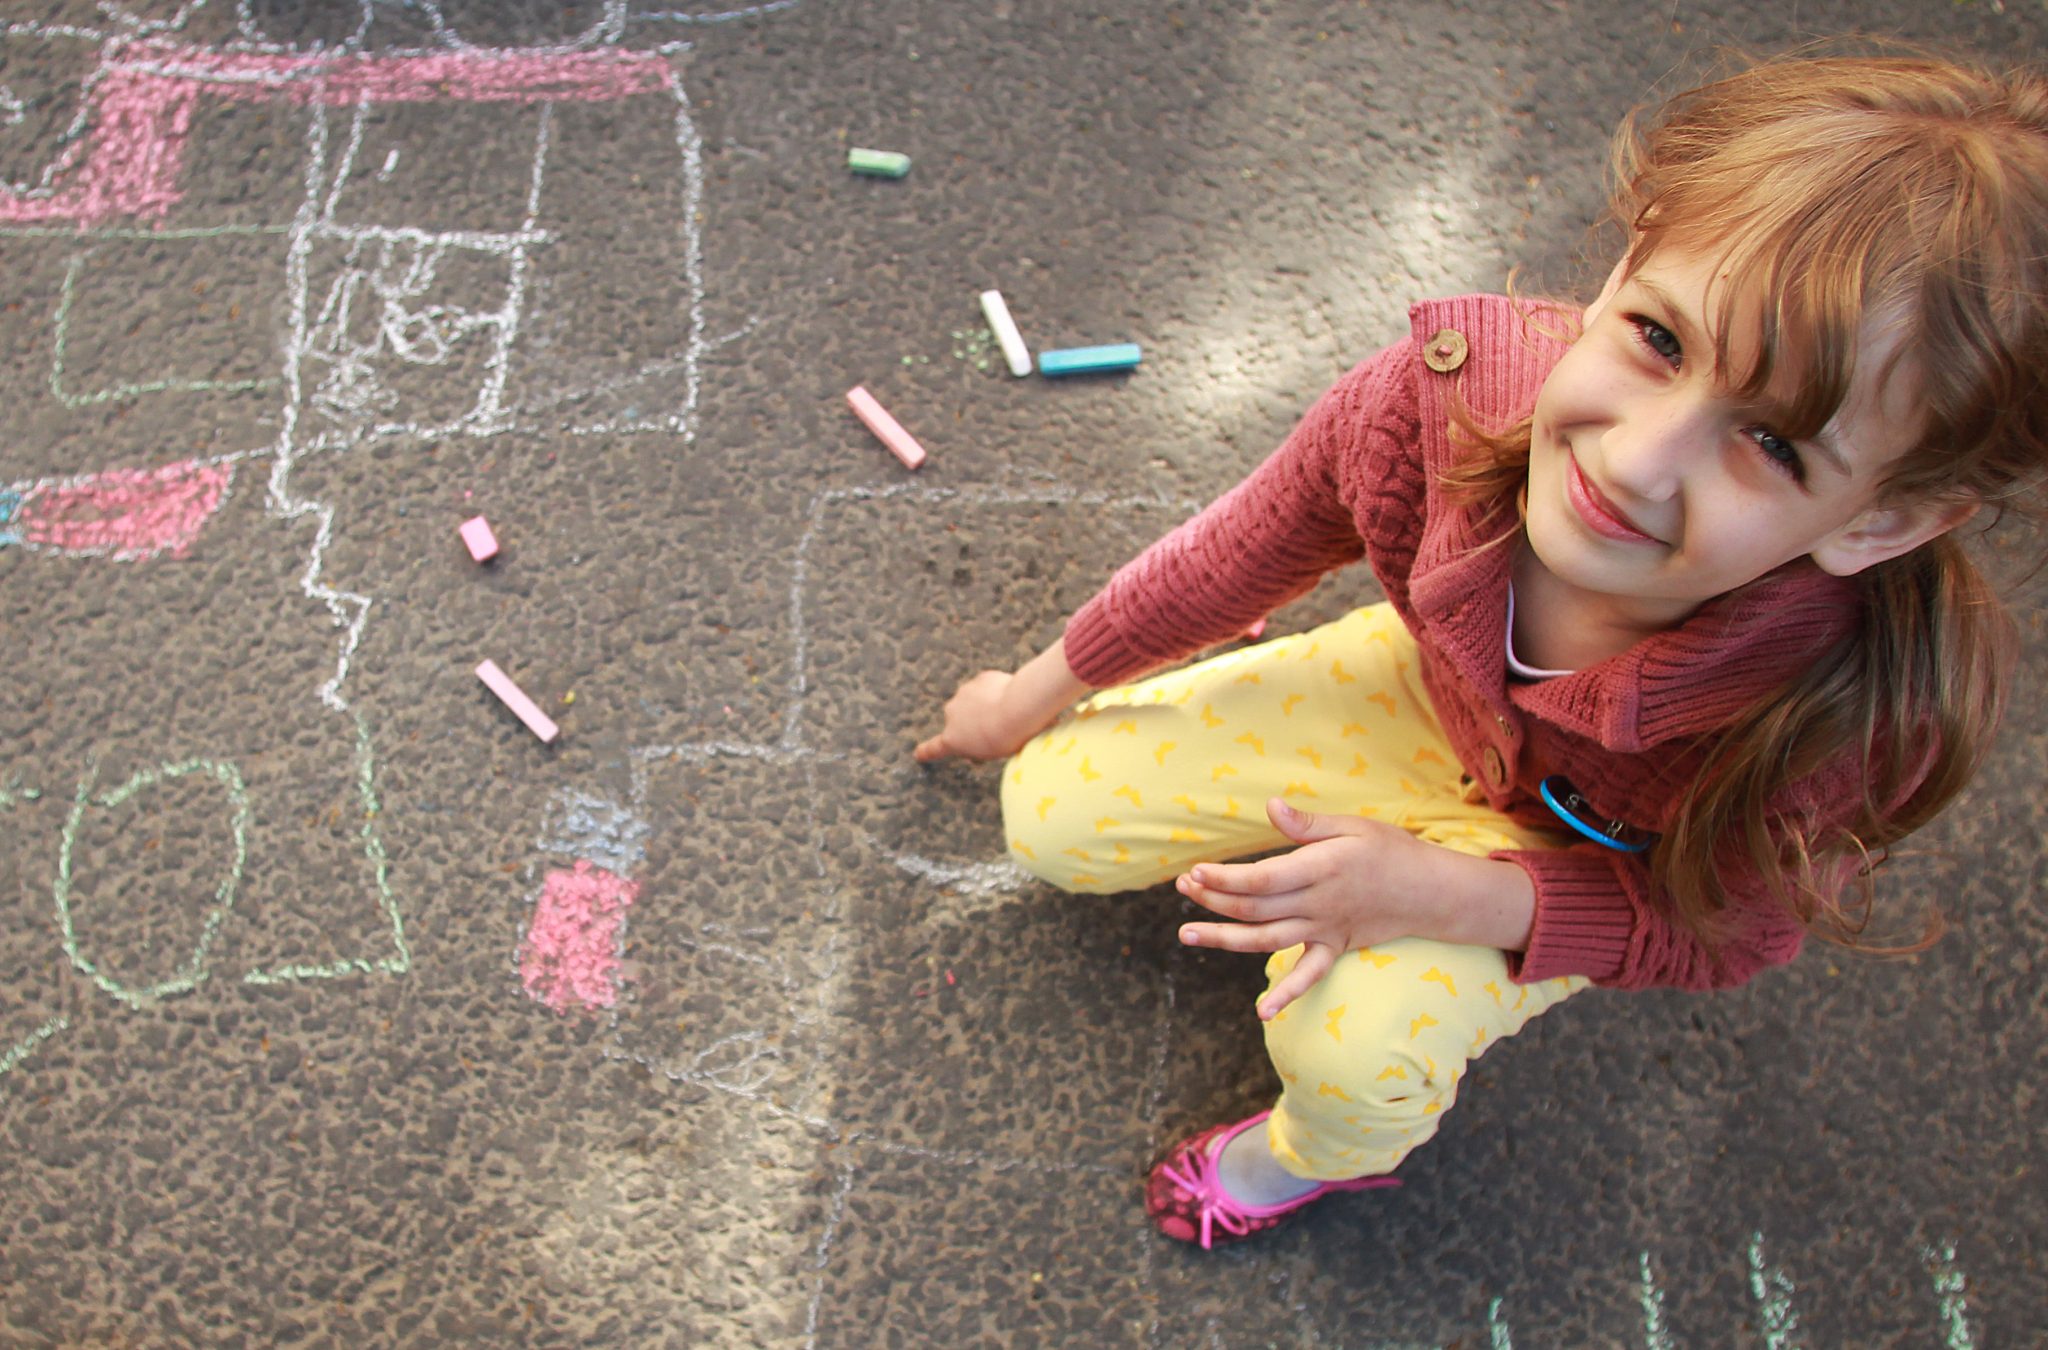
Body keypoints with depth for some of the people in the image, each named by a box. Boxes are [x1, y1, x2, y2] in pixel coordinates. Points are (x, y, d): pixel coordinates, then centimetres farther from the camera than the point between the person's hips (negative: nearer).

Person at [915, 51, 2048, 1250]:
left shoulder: (1849, 721, -43)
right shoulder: (1451, 388, -38)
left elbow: (1723, 935, -20)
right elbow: (1240, 554, -16)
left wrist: (1455, 899, -36)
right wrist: (1044, 693, 1)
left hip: (1590, 857, -2)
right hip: (1424, 688, 3)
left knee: (1350, 1037, -27)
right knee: (1052, 817, 0)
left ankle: (1337, 1150, 12)